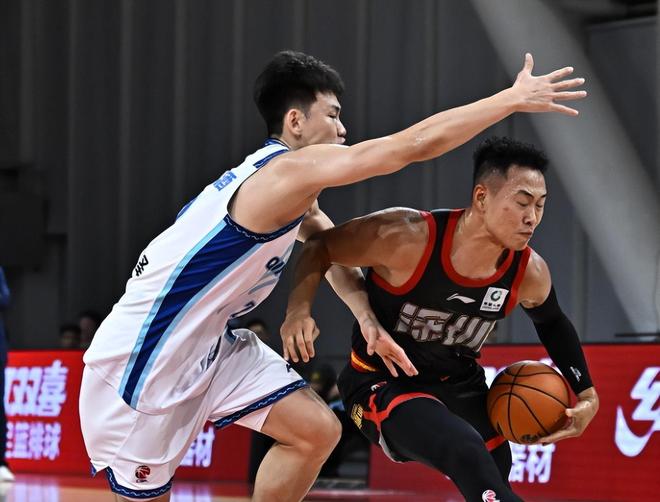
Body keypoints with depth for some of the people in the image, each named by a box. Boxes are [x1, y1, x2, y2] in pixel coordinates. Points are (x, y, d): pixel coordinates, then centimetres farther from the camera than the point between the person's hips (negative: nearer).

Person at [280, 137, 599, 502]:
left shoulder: (529, 272, -13)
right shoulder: (407, 237, -28)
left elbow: (552, 323, 11)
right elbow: (319, 247, -13)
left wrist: (586, 395, 5)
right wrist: (299, 308, -29)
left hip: (459, 384, 7)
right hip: (383, 383, -7)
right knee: (468, 454, -31)